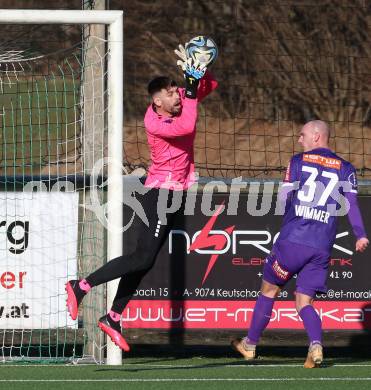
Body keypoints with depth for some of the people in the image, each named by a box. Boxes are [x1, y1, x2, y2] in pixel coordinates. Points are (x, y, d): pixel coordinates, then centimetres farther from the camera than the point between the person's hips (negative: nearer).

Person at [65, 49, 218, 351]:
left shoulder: (181, 101, 2)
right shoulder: (154, 122, -21)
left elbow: (210, 85, 10)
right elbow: (187, 127, -36)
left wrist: (198, 72, -11)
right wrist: (191, 89, -31)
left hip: (175, 192, 8)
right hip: (161, 190, -8)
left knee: (144, 261, 9)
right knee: (144, 257, -16)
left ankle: (113, 318, 15)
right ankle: (81, 286, -10)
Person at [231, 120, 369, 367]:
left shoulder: (298, 161, 4)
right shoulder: (346, 169, 10)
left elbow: (283, 198, 2)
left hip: (292, 240, -2)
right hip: (322, 248, 2)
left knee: (269, 291, 14)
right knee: (304, 302, 6)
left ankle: (250, 344, 24)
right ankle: (316, 345, -21)